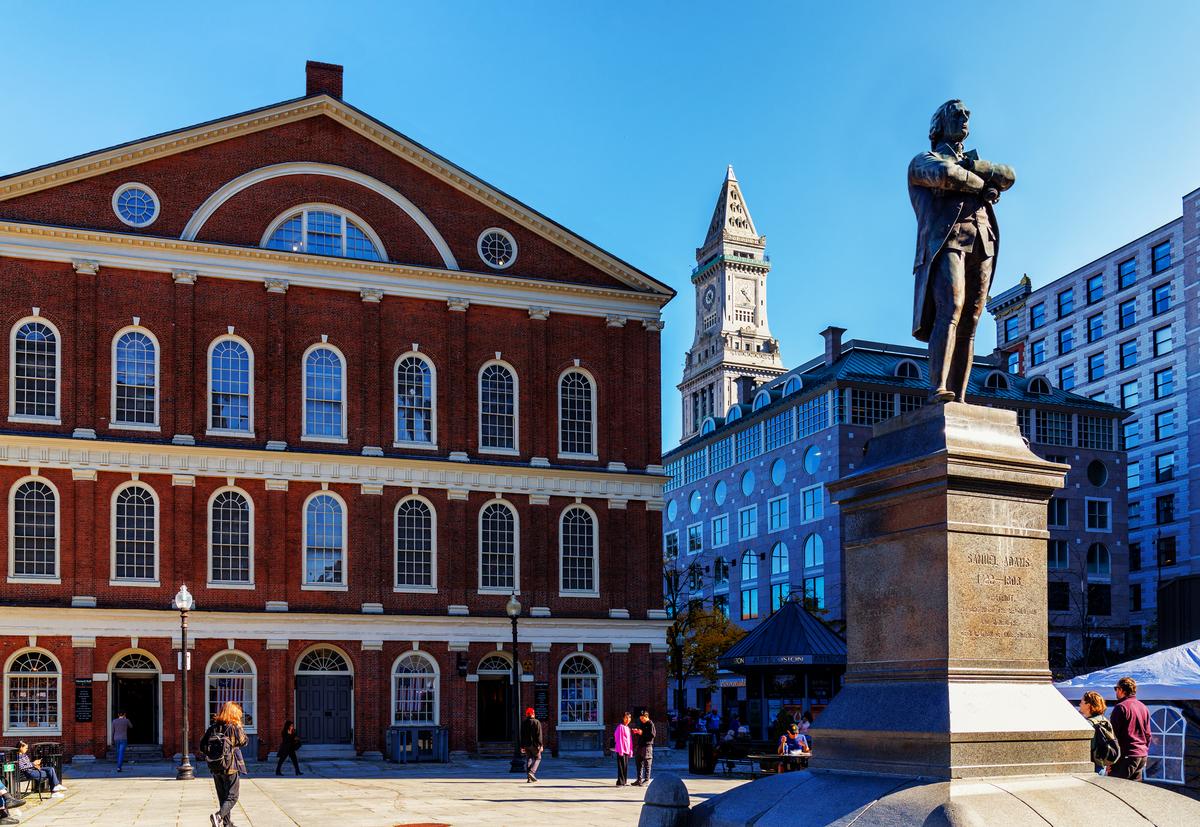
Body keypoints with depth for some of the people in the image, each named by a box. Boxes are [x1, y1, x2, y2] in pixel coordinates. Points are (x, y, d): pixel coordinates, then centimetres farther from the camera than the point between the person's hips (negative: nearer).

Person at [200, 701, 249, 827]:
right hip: (229, 767, -5)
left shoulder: (212, 728, 2)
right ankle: (218, 816, -22)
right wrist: (240, 727, 8)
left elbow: (202, 746, 2)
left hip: (215, 768, 5)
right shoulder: (234, 728, -11)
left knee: (223, 797, 17)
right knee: (232, 797, 1)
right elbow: (243, 742, 3)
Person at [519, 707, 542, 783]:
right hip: (534, 744, -4)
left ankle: (528, 777, 4)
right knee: (537, 758, 9)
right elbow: (539, 735, -11)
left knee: (528, 760, 10)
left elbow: (522, 736, 10)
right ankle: (532, 772, -11)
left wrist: (522, 746, 14)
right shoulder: (537, 722, -7)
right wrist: (540, 745, -10)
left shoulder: (523, 723, 7)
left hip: (526, 745, 4)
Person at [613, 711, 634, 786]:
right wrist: (621, 750, -17)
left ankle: (624, 781, 17)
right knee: (621, 766, -7)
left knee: (625, 766, 11)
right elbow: (619, 739, -13)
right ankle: (620, 782, -5)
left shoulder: (627, 728, 17)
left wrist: (631, 751, 16)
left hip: (627, 751, 8)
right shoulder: (620, 727, -9)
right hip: (621, 750, -8)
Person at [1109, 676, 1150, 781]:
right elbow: (1147, 734, 20)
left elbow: (1114, 735, -12)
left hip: (1127, 755, -8)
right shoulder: (1144, 707, 15)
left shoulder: (1121, 707, -10)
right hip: (1142, 755, 8)